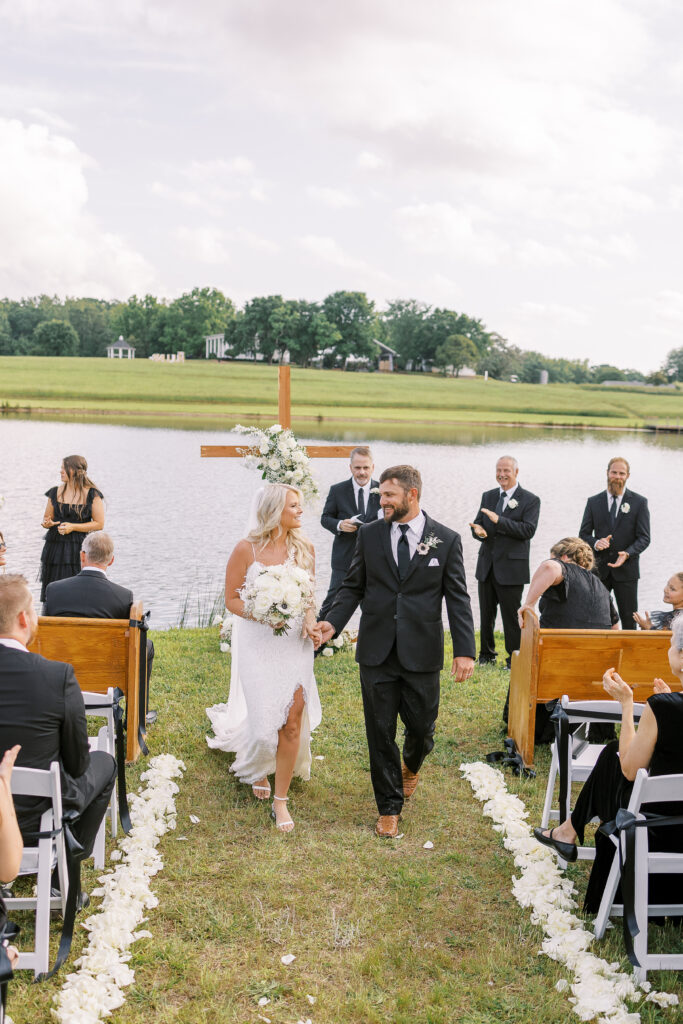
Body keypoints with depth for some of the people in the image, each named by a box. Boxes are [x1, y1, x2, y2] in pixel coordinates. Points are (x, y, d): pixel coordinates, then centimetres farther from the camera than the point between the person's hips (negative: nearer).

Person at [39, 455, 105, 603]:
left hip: (80, 548, -3)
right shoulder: (55, 493, 9)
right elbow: (46, 518, 17)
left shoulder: (92, 495, -2)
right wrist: (47, 523, -7)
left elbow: (99, 524, -5)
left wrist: (73, 527, -13)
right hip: (55, 548, 3)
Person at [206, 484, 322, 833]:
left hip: (295, 642, 2)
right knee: (266, 717, 5)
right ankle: (257, 768, 42)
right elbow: (232, 599, -5)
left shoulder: (303, 548, 1)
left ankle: (281, 799, 14)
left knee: (293, 719, -3)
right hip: (258, 643, -2)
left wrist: (310, 620, -8)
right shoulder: (247, 549, -9)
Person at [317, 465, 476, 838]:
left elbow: (457, 598, -2)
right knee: (380, 733, 7)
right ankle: (389, 807, 24)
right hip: (377, 653, 1)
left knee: (421, 727, 11)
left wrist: (465, 650, -9)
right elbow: (353, 586, 7)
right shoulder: (369, 534, 3)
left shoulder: (446, 540, -2)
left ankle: (411, 766, 47)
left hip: (422, 654, -1)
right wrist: (333, 622, -10)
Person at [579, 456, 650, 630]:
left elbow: (644, 537, -2)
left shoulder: (639, 502, 3)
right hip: (599, 570, 2)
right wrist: (595, 543, -15)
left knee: (629, 618, 3)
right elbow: (583, 534, 7)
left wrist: (627, 554, -20)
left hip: (626, 569, -1)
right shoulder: (593, 502, 8)